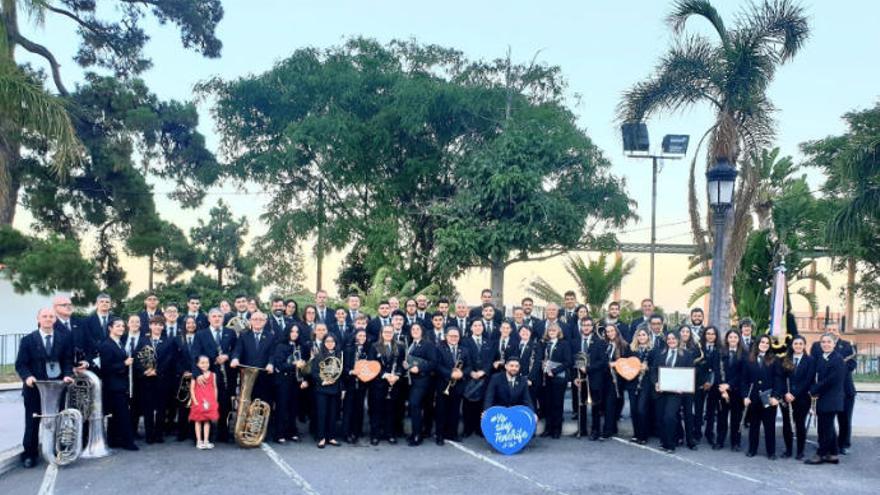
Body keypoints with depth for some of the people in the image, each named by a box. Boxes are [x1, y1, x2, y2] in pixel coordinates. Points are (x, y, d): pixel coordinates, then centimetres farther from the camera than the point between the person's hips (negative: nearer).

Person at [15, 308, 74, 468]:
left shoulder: (64, 338, 5)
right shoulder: (28, 340, -1)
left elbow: (68, 360, 4)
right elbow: (21, 364, -3)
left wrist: (67, 375, -14)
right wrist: (27, 377, -21)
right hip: (35, 386, -1)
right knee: (32, 423, 5)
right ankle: (29, 454, 14)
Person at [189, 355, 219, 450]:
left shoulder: (212, 375, 5)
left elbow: (215, 388, 8)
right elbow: (192, 389, -5)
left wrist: (215, 401, 3)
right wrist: (194, 401, -12)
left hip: (210, 402, 2)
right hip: (198, 402, -2)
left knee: (207, 421, 5)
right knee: (198, 421, 3)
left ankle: (206, 441, 10)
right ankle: (199, 441, 7)